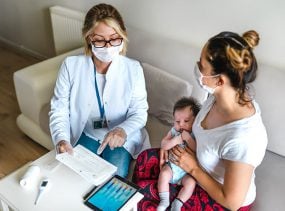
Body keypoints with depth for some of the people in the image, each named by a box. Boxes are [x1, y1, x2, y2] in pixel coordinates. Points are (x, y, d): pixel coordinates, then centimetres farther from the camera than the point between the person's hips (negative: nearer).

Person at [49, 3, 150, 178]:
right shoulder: (71, 66, -11)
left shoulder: (133, 69, -13)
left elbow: (140, 112, -10)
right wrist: (61, 139, -27)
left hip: (119, 138, 0)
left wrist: (123, 130, -32)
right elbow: (59, 110, -8)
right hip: (85, 135, 1)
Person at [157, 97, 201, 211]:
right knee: (164, 174, -22)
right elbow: (163, 145, -6)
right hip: (172, 165, 3)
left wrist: (188, 138, -28)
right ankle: (164, 201, -10)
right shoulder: (174, 131, 1)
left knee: (190, 182, -25)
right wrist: (176, 140, -21)